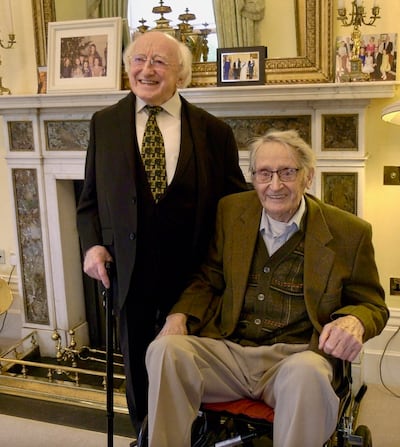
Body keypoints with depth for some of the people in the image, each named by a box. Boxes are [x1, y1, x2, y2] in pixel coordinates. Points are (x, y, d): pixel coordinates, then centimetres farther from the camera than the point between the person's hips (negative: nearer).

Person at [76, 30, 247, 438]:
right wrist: (92, 244, -6)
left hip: (192, 271, -1)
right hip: (130, 270, 2)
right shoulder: (104, 123, 4)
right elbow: (90, 198, 9)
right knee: (138, 367, 18)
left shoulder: (213, 130, -2)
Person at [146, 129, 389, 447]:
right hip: (227, 350, 3)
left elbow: (372, 304, 9)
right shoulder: (231, 212, 8)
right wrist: (181, 314, -4)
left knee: (306, 374, -37)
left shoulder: (349, 232, 0)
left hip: (297, 355, -2)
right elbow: (207, 280, 17)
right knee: (165, 349, -26)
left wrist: (354, 322, -16)